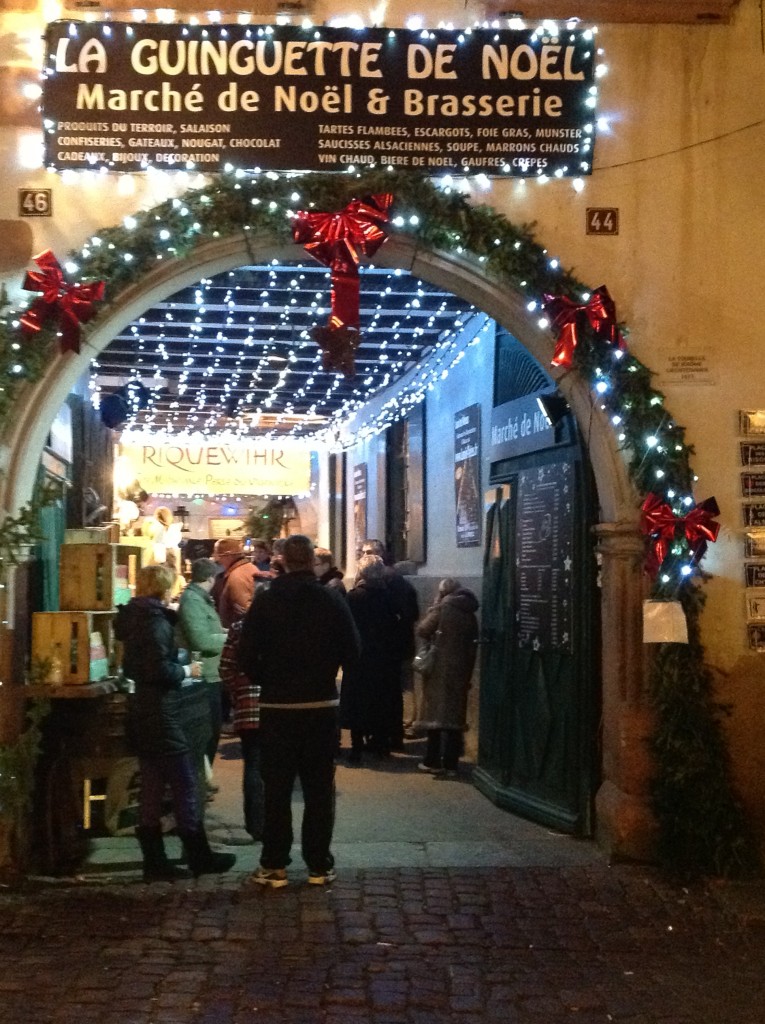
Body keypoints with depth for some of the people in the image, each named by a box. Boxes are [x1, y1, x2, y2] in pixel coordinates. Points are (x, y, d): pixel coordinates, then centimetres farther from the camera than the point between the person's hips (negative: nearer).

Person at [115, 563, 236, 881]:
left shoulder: (134, 620, 11)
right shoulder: (157, 622, -17)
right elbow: (159, 670, -26)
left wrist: (177, 669, 17)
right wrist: (186, 671, -9)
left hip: (142, 713, 9)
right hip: (161, 715, -9)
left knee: (151, 788, 10)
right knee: (185, 786, 0)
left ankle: (155, 863, 14)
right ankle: (200, 858, 8)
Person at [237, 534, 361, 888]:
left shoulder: (265, 600, -6)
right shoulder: (332, 600, -4)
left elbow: (247, 657, -7)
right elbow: (352, 653, -1)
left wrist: (268, 682, 10)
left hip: (276, 706, 0)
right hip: (322, 704, 1)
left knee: (276, 789, 7)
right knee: (319, 789, 8)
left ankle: (274, 866, 10)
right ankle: (319, 865, 12)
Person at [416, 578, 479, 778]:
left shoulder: (442, 608, -7)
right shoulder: (470, 614, 8)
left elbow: (422, 631, -4)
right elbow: (473, 645, 10)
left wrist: (433, 607, 7)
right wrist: (468, 673, 14)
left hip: (439, 669, -4)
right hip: (460, 671, 4)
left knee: (436, 713, 2)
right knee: (455, 715, 5)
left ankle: (433, 762, 3)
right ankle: (450, 764, 3)